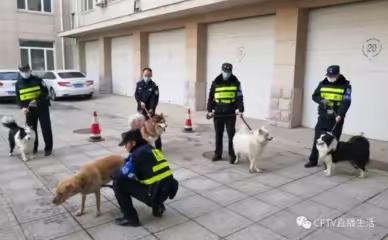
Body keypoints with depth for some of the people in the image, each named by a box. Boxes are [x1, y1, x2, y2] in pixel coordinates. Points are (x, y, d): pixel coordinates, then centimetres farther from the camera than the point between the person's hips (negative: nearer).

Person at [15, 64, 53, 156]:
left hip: (42, 107, -3)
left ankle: (48, 148, 8)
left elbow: (45, 92, -11)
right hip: (29, 109, 4)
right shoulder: (18, 84, 5)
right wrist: (23, 107, -12)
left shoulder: (37, 80, -5)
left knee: (46, 128, -2)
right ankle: (33, 147, 25)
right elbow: (18, 98, 7)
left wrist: (36, 101, -23)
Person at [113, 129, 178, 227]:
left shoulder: (137, 154, -13)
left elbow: (122, 175, -10)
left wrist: (113, 175, 12)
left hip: (155, 194, -9)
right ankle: (157, 206, 24)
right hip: (167, 190, 9)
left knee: (119, 183, -2)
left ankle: (130, 218, 4)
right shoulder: (150, 149, 12)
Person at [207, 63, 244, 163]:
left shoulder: (235, 82, 1)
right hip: (218, 113, 2)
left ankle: (232, 155, 10)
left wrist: (240, 109, -9)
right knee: (218, 135, 10)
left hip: (230, 114, -1)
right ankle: (218, 154, 21)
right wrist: (210, 110, 3)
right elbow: (211, 97, 7)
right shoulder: (216, 82, 4)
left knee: (231, 135, 0)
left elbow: (239, 97, -1)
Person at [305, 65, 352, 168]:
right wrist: (321, 100, -11)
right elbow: (314, 96, 11)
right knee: (317, 139, 6)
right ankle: (313, 160, 17)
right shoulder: (323, 84, 5)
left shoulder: (345, 85, -5)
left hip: (336, 118, -3)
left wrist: (340, 115, -25)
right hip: (323, 117, 3)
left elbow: (346, 102, -12)